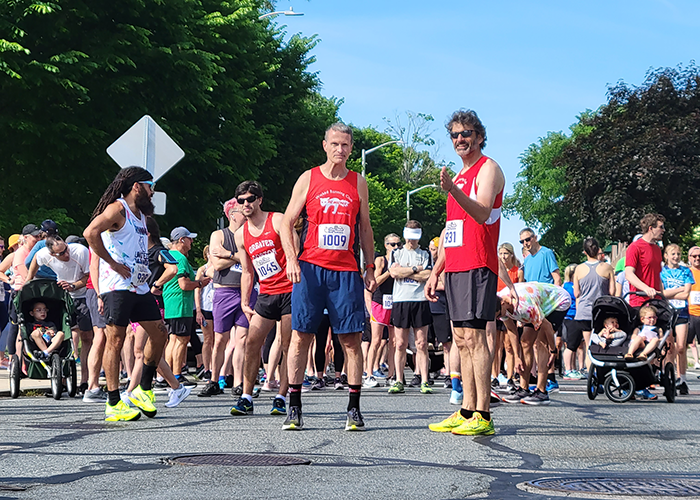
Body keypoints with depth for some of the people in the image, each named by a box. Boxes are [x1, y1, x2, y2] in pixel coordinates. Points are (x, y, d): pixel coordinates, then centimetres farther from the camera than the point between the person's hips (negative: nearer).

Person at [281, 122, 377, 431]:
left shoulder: (358, 183, 12)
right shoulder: (308, 179, 7)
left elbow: (365, 229, 17)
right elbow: (287, 223, 6)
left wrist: (370, 268, 11)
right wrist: (292, 260, -7)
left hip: (346, 271, 1)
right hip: (310, 267, -1)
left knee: (351, 339, -3)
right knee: (301, 335, -3)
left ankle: (354, 409, 3)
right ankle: (294, 408, 3)